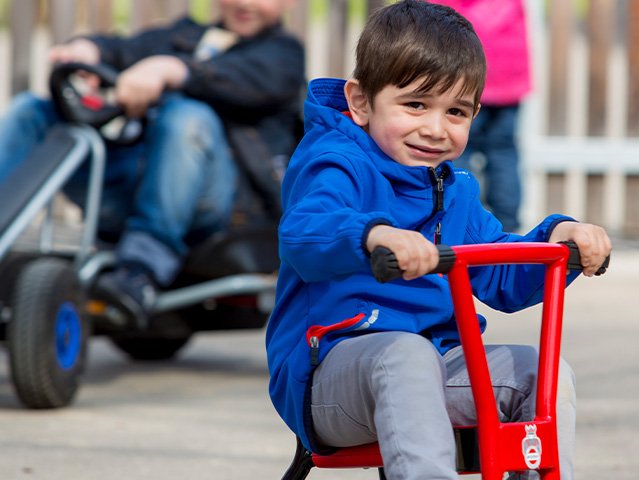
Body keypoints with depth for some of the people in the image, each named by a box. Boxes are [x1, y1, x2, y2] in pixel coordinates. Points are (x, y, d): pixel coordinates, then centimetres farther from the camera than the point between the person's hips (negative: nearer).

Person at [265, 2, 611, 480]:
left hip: (438, 372, 7)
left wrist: (558, 236, -4)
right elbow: (301, 235, -30)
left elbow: (504, 279, 18)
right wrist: (374, 236, -52)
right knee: (405, 353, -38)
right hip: (333, 368, -7)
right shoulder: (337, 165, -8)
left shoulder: (455, 190, 17)